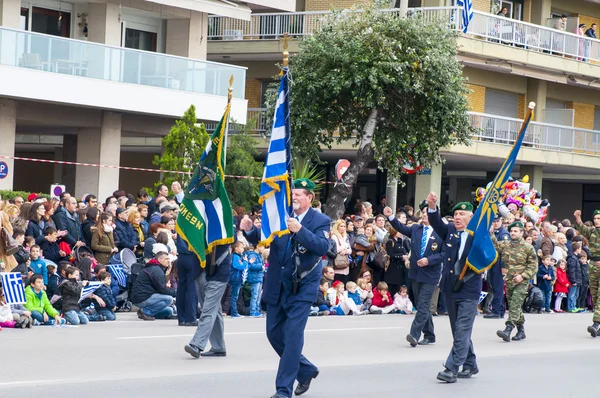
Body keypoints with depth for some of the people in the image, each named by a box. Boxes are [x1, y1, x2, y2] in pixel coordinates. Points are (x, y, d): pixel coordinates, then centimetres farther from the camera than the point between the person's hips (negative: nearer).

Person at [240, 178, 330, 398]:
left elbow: (323, 247, -22)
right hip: (277, 287, 5)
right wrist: (250, 229, -19)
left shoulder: (320, 221, -6)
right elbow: (260, 238, 3)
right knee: (274, 333, 12)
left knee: (293, 335, -11)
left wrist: (300, 230, -35)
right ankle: (307, 370, 32)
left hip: (302, 287, -5)